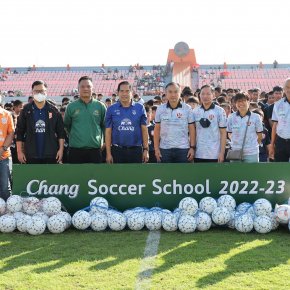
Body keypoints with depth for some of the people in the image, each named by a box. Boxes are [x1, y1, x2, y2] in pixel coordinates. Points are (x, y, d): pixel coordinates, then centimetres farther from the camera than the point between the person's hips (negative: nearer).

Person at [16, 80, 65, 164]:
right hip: (31, 155, 0)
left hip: (51, 154, 0)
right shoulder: (26, 110, 3)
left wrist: (61, 149, -3)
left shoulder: (54, 110, 3)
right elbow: (19, 132, 3)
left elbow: (61, 132, 4)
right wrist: (19, 151, -2)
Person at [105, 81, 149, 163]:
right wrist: (108, 153, -3)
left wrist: (145, 149, -2)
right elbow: (108, 132, 1)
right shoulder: (111, 109, 2)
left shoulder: (140, 108, 2)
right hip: (117, 150, 0)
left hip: (136, 150, 0)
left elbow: (144, 129, 3)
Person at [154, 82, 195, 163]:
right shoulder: (160, 109, 2)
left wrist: (192, 147, -5)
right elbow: (157, 130, 6)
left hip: (183, 149, -1)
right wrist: (156, 148, 0)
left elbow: (191, 129, 1)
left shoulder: (187, 108, -1)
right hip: (164, 149, 1)